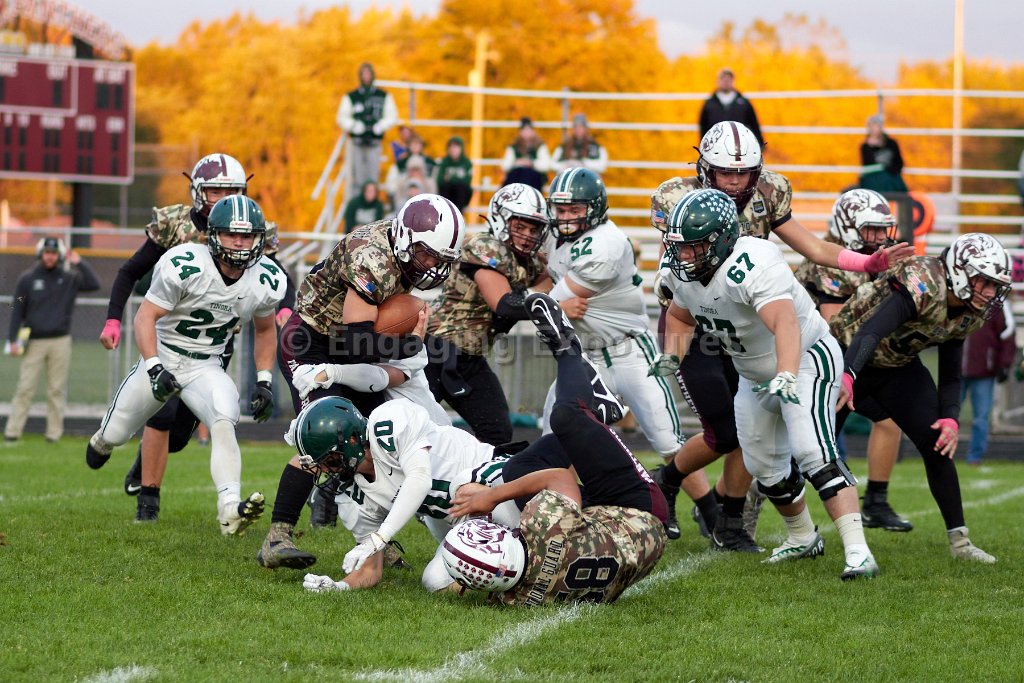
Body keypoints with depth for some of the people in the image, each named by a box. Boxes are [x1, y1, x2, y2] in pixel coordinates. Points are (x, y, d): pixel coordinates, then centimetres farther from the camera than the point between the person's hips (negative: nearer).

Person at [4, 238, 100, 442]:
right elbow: (17, 311, 3)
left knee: (57, 390, 2)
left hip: (60, 341, 1)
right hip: (34, 341, -1)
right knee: (24, 388, -4)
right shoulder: (27, 279, 4)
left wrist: (79, 263, -9)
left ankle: (54, 433, 6)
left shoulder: (68, 279, 7)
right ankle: (12, 431, -4)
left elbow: (94, 284, -4)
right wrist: (12, 340, -3)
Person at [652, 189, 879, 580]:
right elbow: (680, 316, 15)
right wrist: (671, 357, -4)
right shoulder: (683, 273, -8)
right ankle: (803, 538, 41)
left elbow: (785, 324, -52)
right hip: (755, 376, 9)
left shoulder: (753, 267, -36)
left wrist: (786, 378, -67)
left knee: (813, 455, -26)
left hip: (805, 361, -9)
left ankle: (857, 551, -29)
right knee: (764, 466, 17)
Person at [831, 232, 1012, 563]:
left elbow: (950, 377, 2)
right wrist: (847, 377, -62)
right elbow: (870, 333, -46)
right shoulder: (923, 285, -33)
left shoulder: (968, 315, -6)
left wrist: (951, 419, -16)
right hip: (848, 356, -7)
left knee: (938, 443, -5)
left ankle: (959, 539, 2)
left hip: (897, 367, 7)